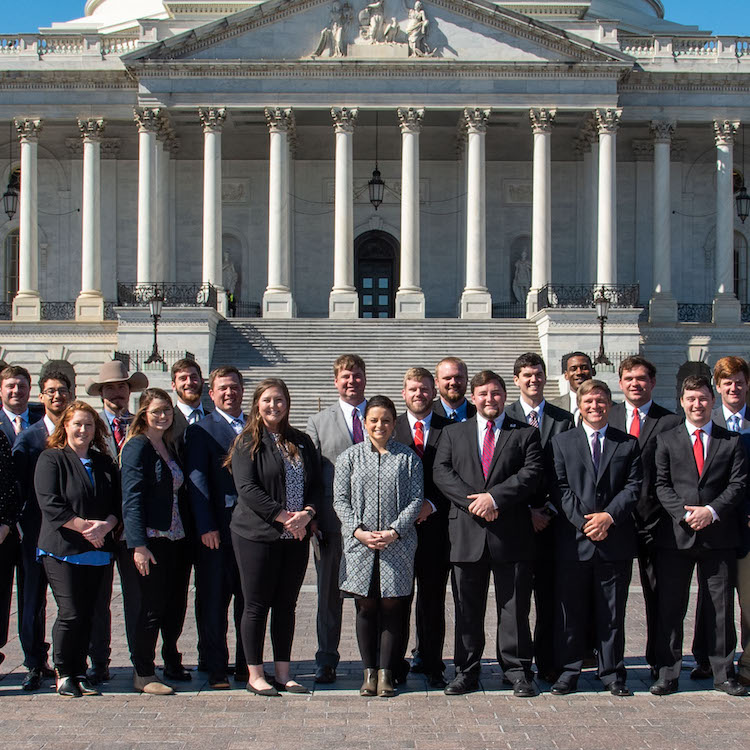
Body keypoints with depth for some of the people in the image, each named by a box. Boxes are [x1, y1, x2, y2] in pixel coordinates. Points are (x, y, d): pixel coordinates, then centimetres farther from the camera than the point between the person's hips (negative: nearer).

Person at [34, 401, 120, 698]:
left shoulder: (105, 463, 15)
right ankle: (63, 673, 8)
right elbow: (50, 506, -10)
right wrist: (85, 526, -15)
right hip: (63, 550, -4)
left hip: (98, 551, 4)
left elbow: (117, 503, 9)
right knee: (70, 614, -6)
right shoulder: (51, 459, 0)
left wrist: (106, 525, -11)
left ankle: (79, 673, 14)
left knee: (87, 614, 5)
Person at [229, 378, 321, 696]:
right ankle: (255, 675, 10)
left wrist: (306, 514, -10)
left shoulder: (302, 442, 12)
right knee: (257, 606, 1)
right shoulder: (247, 443, -2)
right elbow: (247, 488, -11)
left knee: (286, 605, 9)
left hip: (296, 536, 5)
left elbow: (317, 484, 10)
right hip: (257, 535, -4)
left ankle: (282, 673, 17)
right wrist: (284, 516, -17)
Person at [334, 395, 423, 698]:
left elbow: (416, 499, 1)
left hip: (397, 545, 0)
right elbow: (340, 500, 4)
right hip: (360, 546, 1)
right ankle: (369, 672, 12)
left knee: (392, 607, -1)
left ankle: (386, 672, 8)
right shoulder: (350, 457, 8)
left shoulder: (408, 458, 6)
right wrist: (358, 531, -10)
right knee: (366, 607, 3)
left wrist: (395, 531, -11)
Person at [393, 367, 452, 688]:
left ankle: (430, 662, 14)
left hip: (435, 523, 0)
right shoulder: (390, 428, 7)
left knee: (433, 598, 4)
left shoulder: (451, 429, 5)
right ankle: (394, 663, 13)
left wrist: (431, 504, -10)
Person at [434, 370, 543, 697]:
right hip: (466, 534, 2)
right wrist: (473, 501, -13)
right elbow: (441, 472, 1)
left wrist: (494, 497, -16)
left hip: (511, 533, -1)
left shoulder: (526, 434, 9)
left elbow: (532, 473, -5)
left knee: (514, 607, 3)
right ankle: (466, 673, 15)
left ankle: (518, 672, 12)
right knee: (467, 609, 7)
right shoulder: (453, 434, 14)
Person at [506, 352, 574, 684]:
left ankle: (547, 663, 7)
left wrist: (549, 510, -5)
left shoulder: (564, 419, 9)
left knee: (549, 594, 1)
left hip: (551, 519, 1)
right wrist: (526, 511, -8)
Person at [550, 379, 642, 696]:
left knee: (612, 612, 6)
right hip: (573, 539, 0)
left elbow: (634, 486, 1)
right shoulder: (562, 442, 8)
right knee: (571, 611, 4)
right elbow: (560, 488, 0)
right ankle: (568, 672, 13)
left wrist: (609, 516, -14)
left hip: (615, 539, 1)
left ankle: (612, 674, 16)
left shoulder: (629, 444, 9)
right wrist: (583, 521, -12)